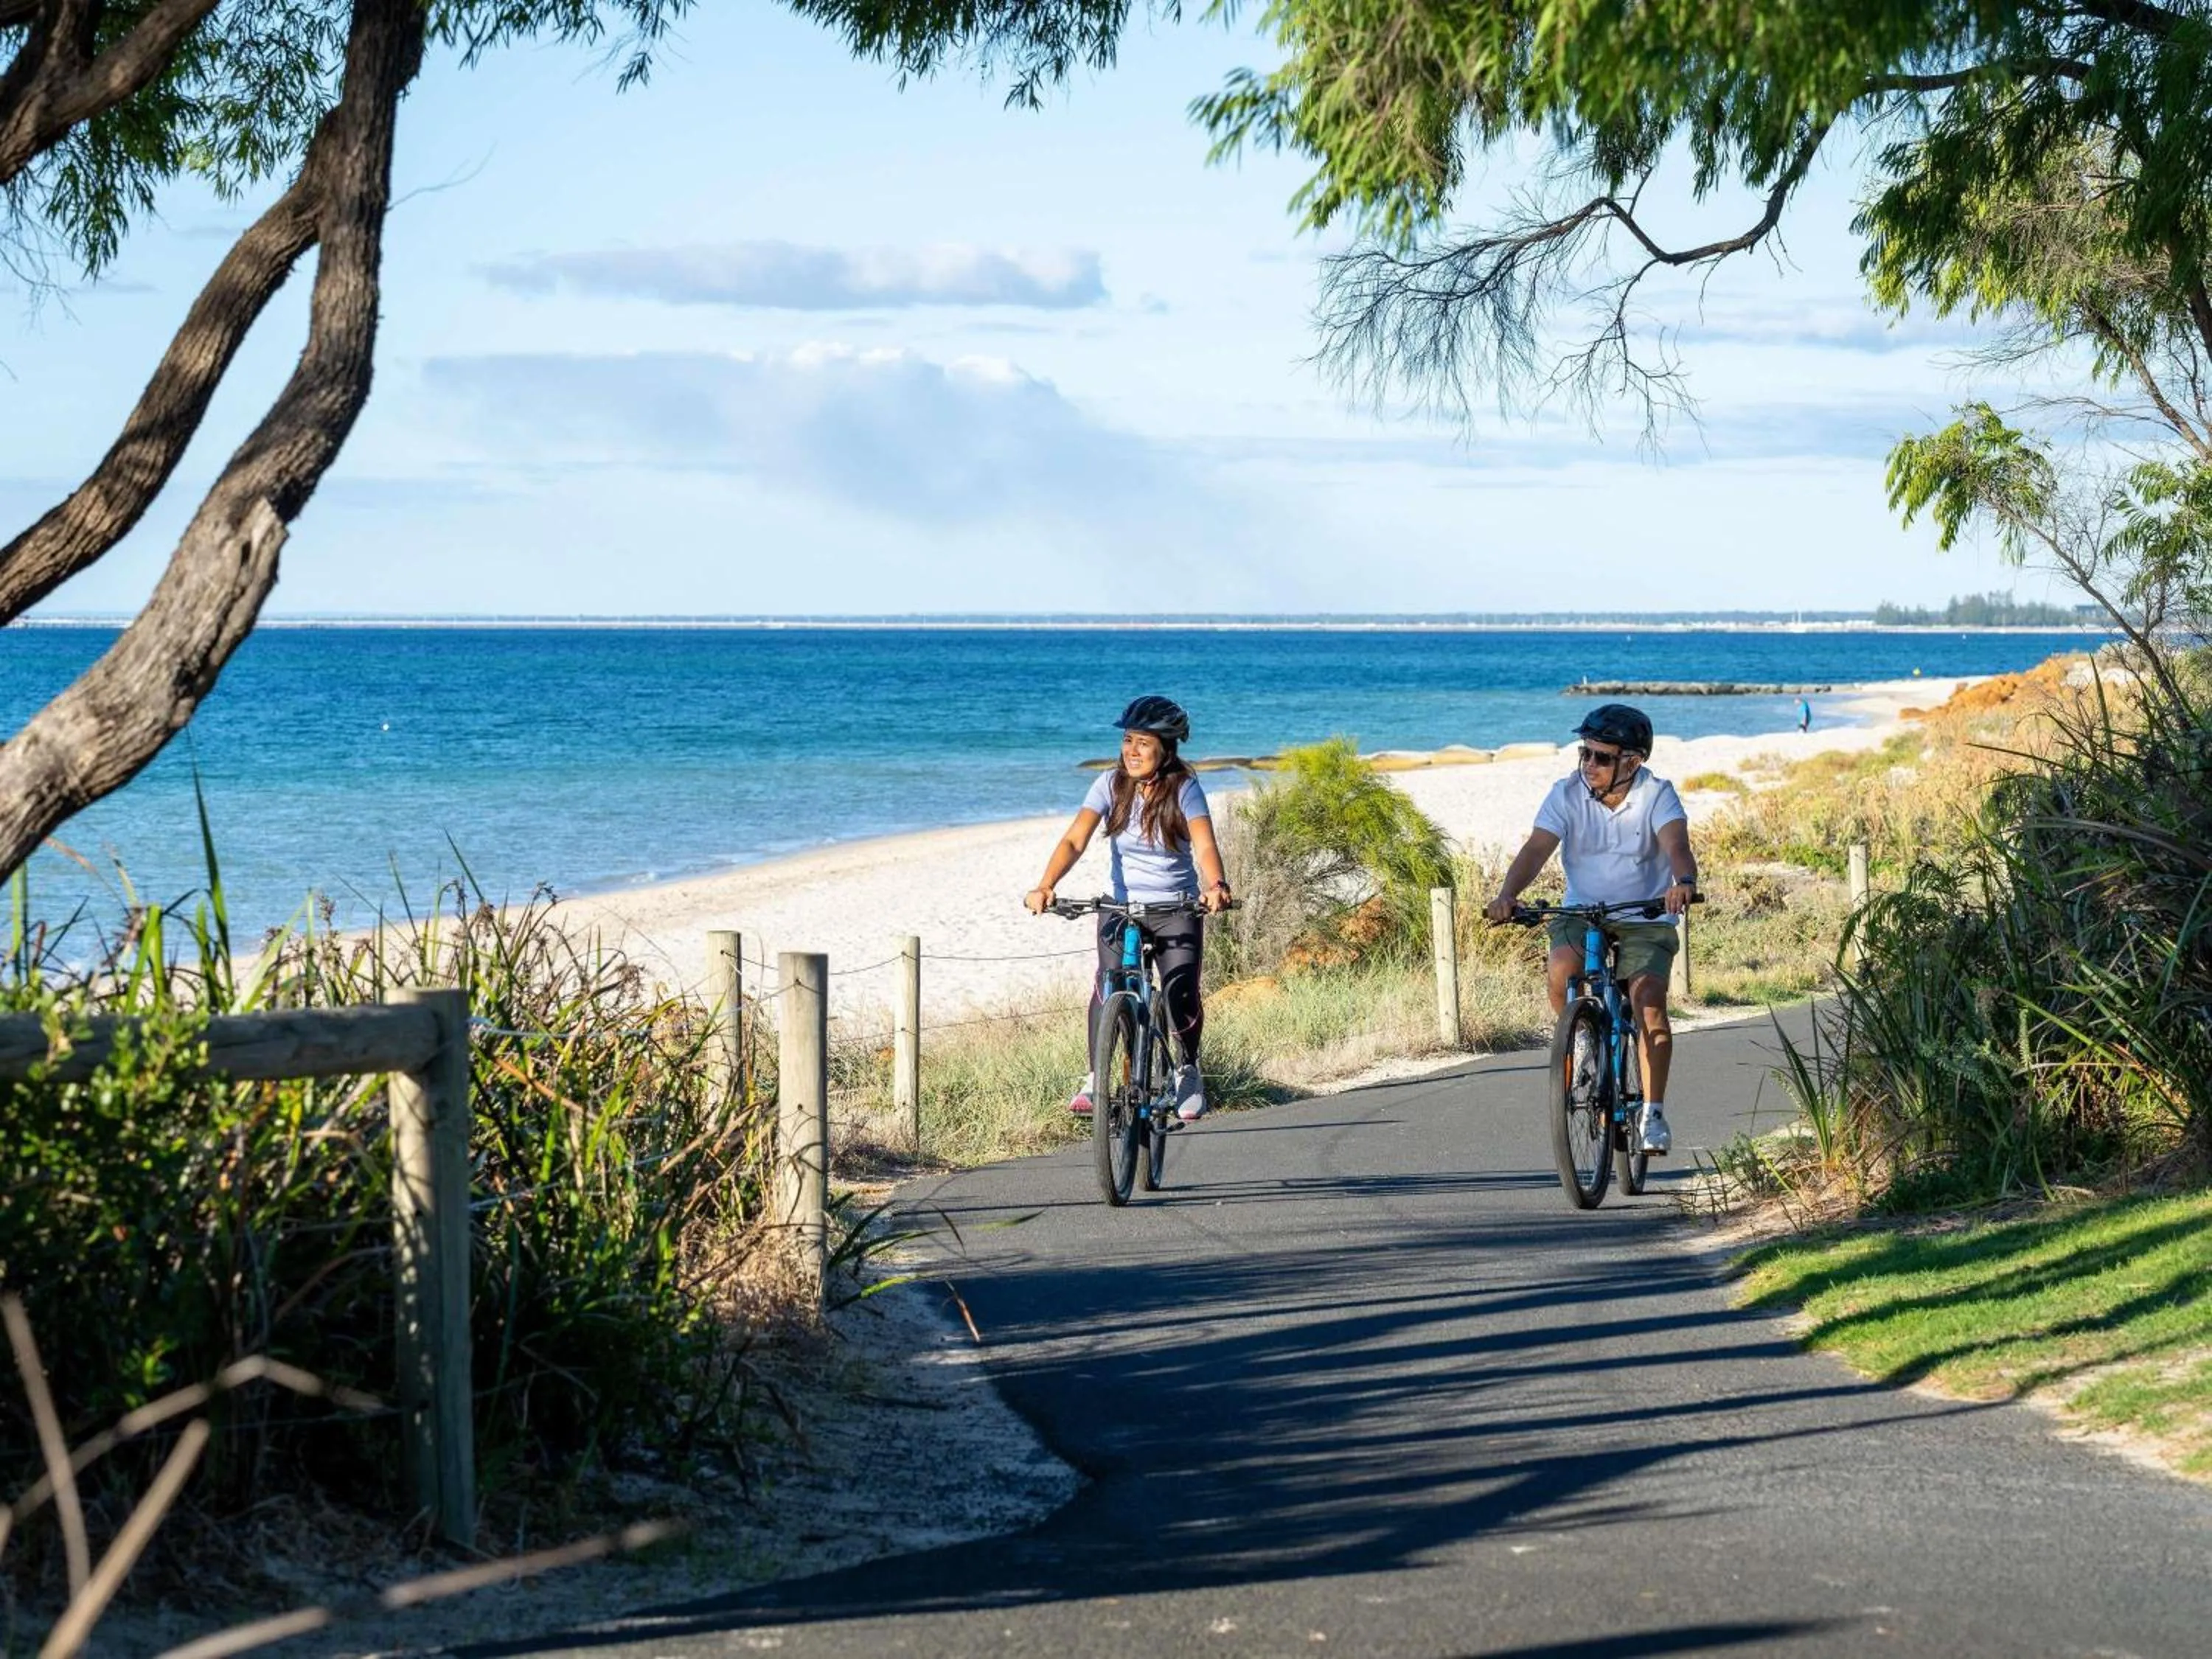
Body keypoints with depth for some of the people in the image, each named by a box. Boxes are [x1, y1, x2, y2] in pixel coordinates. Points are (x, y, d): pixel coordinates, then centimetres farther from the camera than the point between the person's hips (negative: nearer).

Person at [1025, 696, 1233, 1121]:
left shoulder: (1184, 791, -10)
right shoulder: (1111, 785, -5)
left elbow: (1205, 847, -24)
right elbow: (1075, 840, -16)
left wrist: (1216, 886, -46)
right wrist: (1046, 886, -33)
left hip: (1177, 911, -1)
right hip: (1122, 907, 1)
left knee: (1180, 991, -18)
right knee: (1108, 987, -21)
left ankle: (1188, 1071, 10)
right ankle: (1095, 1078, -6)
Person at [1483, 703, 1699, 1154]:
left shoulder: (1656, 795, -11)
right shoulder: (1567, 795, -6)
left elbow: (1676, 845, -27)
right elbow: (1535, 851, -16)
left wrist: (1683, 882, -50)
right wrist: (1506, 896, -35)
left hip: (1645, 919, -2)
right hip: (1581, 915, 2)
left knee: (1649, 1000, -22)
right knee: (1562, 966, -30)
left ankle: (1652, 1114, -14)